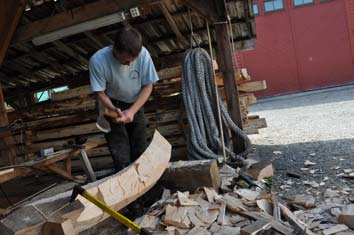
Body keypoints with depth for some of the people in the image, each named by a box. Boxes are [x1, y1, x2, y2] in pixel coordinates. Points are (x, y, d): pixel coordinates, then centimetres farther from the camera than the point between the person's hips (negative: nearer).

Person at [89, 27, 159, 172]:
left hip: (135, 105, 2)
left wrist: (132, 111, -26)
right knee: (121, 157, -6)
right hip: (111, 106, -2)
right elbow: (100, 93, -16)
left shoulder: (143, 54, -26)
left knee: (139, 149, 9)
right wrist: (113, 110, -35)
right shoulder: (98, 61, -29)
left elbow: (148, 86, -16)